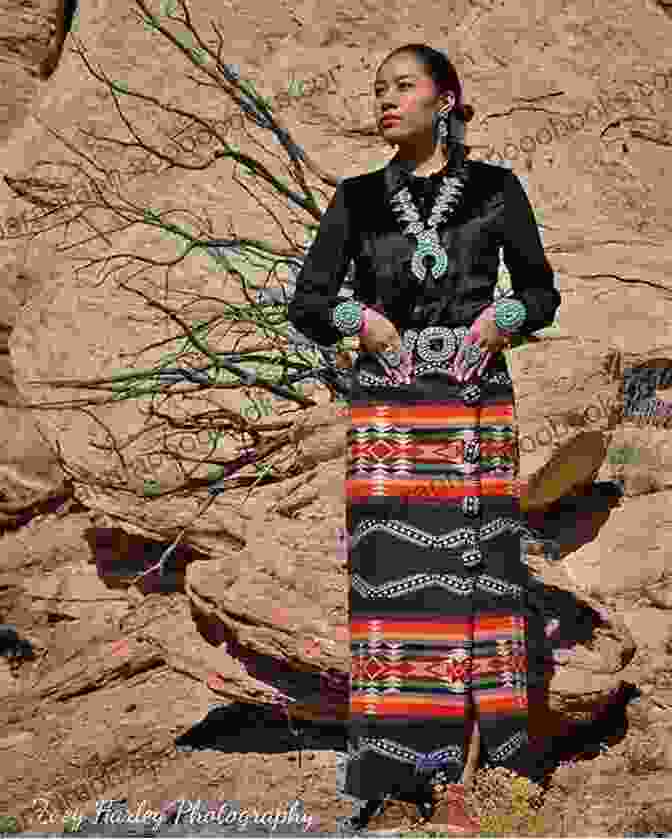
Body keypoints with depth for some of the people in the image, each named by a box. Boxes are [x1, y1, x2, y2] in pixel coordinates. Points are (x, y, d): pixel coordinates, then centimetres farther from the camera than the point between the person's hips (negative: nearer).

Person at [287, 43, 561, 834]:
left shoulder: (496, 189, 6)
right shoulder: (357, 198, 9)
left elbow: (541, 291, 12)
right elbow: (306, 302, 10)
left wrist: (502, 317, -9)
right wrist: (358, 317, -10)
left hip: (476, 406, 0)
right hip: (387, 410, 1)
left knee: (469, 577, -3)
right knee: (392, 576, -5)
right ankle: (392, 774, 0)